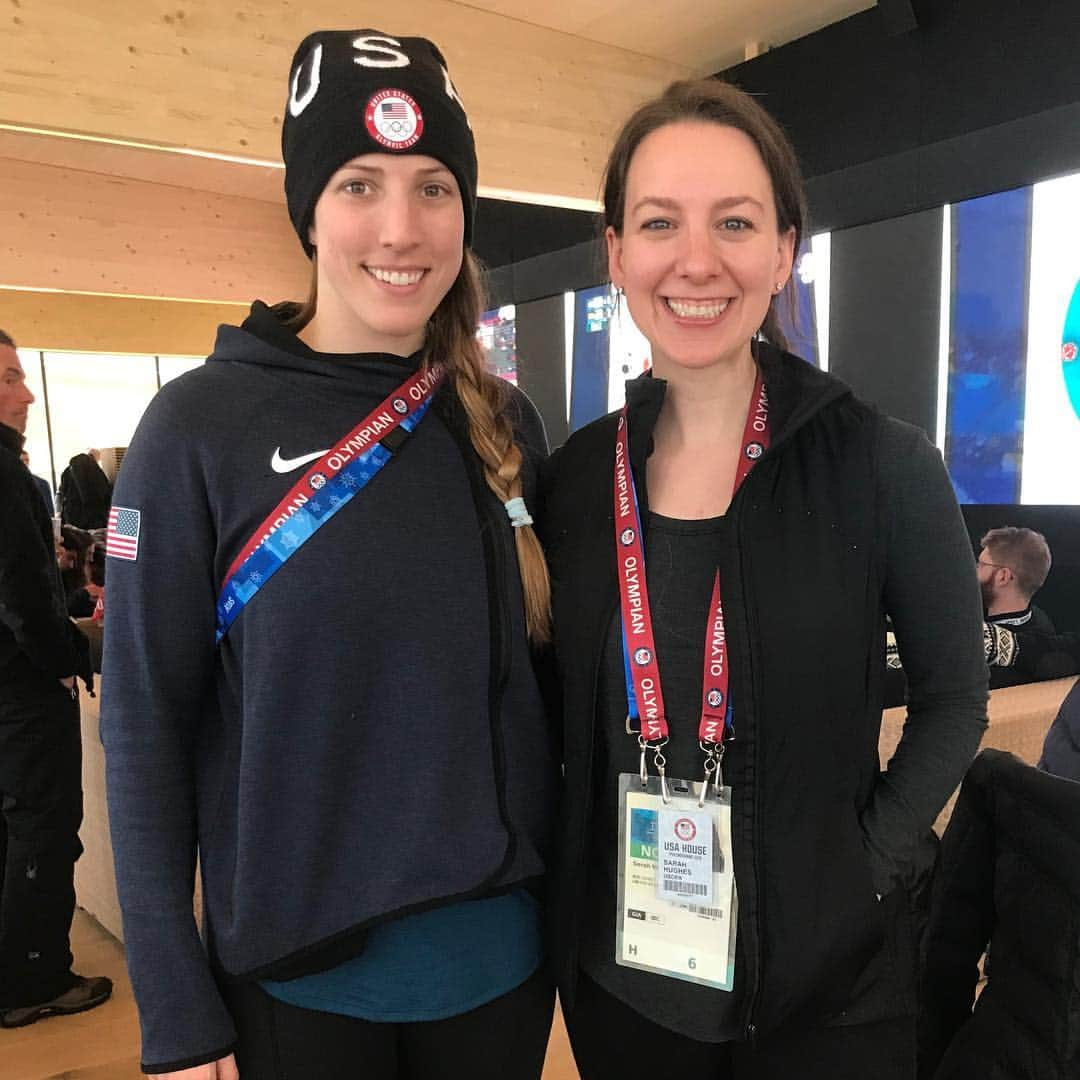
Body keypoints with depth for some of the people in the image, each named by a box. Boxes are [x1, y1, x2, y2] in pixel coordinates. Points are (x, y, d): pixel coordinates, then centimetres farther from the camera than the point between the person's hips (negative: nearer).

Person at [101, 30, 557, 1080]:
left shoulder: (505, 423, 0)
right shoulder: (202, 424, -11)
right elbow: (144, 725, -9)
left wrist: (572, 893, 8)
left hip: (502, 955, 4)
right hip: (297, 974, -3)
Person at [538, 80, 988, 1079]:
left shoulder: (885, 466, -14)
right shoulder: (574, 479, -5)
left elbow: (954, 697, -2)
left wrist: (876, 860, -11)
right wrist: (569, 869, -2)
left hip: (826, 974, -2)